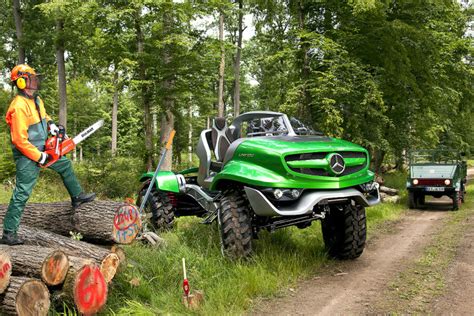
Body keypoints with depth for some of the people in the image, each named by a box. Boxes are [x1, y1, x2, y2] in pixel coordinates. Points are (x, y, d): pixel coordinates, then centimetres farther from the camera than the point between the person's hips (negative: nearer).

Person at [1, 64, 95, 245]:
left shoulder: (36, 99, 5)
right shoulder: (19, 107, -25)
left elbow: (42, 115, 27)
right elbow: (20, 140, -27)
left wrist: (50, 124, 5)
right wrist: (38, 157, -23)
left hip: (42, 149, 9)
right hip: (27, 156, -9)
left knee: (65, 165, 24)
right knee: (22, 194, -6)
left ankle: (77, 197, 44)